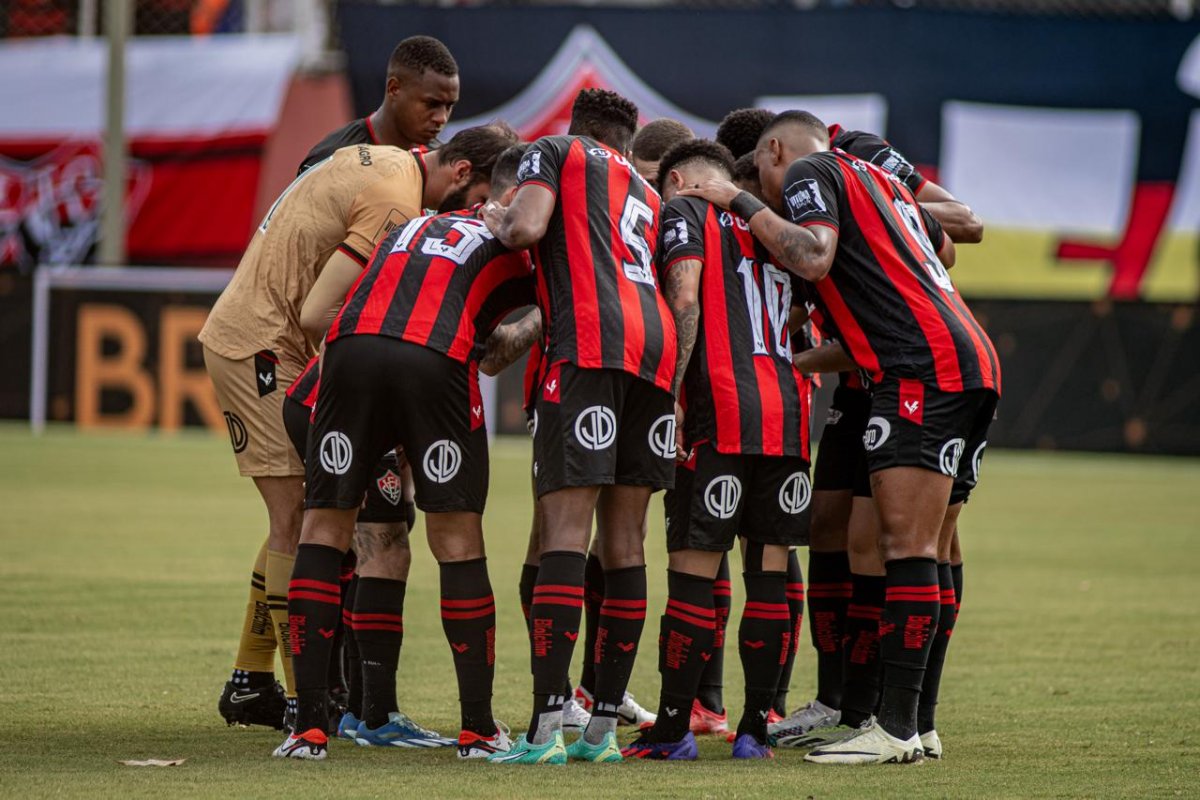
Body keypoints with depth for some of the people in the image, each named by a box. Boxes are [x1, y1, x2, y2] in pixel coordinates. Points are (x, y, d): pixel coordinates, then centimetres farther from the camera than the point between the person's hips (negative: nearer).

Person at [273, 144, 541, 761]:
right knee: (457, 541, 8)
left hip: (351, 350, 3)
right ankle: (479, 728, 12)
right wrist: (518, 337, 48)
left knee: (324, 529, 10)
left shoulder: (414, 227, 34)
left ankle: (309, 726, 5)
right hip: (435, 362, -3)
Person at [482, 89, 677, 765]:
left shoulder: (556, 150, 13)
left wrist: (499, 223, 19)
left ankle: (548, 727, -18)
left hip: (590, 346, -6)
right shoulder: (647, 194, 31)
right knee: (625, 541, 9)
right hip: (657, 346, 6)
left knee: (567, 531, -11)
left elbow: (528, 228, -5)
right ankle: (605, 726, 8)